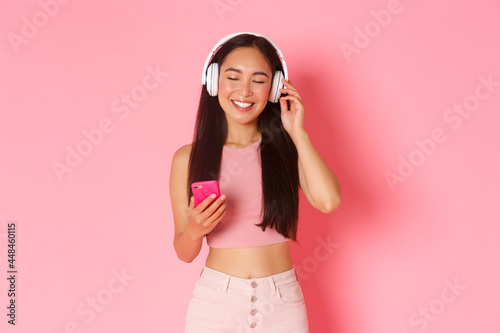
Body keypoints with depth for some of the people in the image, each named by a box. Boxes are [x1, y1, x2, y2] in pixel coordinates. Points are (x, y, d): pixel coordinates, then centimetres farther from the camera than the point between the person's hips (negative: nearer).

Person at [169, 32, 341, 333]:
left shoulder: (287, 148, -1)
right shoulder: (188, 158, -3)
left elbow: (328, 201, -20)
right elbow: (184, 252, 2)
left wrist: (297, 131, -11)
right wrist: (194, 231, -20)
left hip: (282, 302, 1)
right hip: (216, 300, 0)